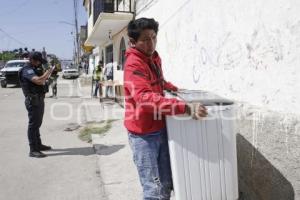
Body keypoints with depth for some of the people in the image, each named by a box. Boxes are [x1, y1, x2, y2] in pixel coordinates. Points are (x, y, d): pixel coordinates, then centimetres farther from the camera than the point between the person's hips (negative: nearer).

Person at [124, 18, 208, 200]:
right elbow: (145, 98, -35)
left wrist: (172, 87, 18)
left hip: (161, 129, 8)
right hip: (143, 134, -8)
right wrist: (186, 108, -40)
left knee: (167, 185, 17)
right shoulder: (133, 64, -19)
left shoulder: (155, 57, 9)